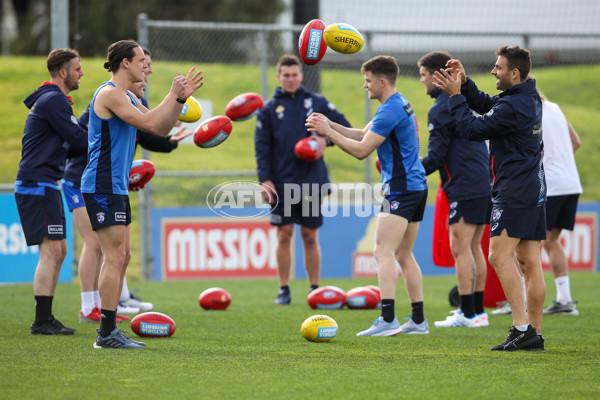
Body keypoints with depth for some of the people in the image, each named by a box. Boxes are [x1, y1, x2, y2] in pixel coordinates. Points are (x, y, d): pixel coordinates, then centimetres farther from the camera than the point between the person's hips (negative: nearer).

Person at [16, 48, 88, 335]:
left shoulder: (53, 100, 21)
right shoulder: (53, 100, -13)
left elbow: (69, 144, 20)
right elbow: (78, 140, -17)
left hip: (45, 185, 11)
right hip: (37, 184, -11)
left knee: (58, 251, 12)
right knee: (51, 250, -13)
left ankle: (45, 319, 15)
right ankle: (42, 322, -14)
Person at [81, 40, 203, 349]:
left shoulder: (127, 97, 19)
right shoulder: (109, 94, -13)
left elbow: (161, 129, 21)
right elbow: (149, 123, -21)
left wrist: (181, 98, 11)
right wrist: (173, 94, -10)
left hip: (116, 187, 10)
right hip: (102, 187, -10)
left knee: (121, 257, 10)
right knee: (115, 257, -11)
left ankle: (108, 331, 13)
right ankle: (107, 333, -11)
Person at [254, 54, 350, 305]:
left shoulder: (317, 103, 7)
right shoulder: (269, 108, 7)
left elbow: (344, 127, 8)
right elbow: (262, 146, 2)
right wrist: (265, 179, -9)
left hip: (311, 181, 0)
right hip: (282, 183, 0)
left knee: (310, 237, 4)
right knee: (284, 235, -1)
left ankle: (315, 289, 11)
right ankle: (284, 289, 5)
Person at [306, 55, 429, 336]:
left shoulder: (390, 111, -16)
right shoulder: (400, 105, 16)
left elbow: (361, 150, -16)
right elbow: (363, 134, 19)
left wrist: (328, 132, -9)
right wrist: (331, 125, 8)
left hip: (401, 189, -11)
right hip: (416, 186, 11)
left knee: (384, 252, -15)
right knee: (404, 255, 13)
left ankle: (388, 319, -23)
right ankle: (418, 320, 12)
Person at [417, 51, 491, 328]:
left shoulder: (441, 109, -11)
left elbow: (436, 158, -13)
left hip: (464, 187, -9)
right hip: (484, 183, 9)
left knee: (460, 248, -6)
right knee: (473, 248, 13)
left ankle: (468, 314, -8)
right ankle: (478, 311, 15)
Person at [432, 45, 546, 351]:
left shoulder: (513, 106, -18)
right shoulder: (530, 98, 13)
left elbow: (474, 128, -14)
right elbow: (486, 105, 23)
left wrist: (455, 96, -5)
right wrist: (464, 83, 11)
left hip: (515, 191, -10)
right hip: (534, 189, 10)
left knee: (499, 256, -11)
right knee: (530, 262, 7)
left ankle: (521, 327, -17)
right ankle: (534, 334, 6)